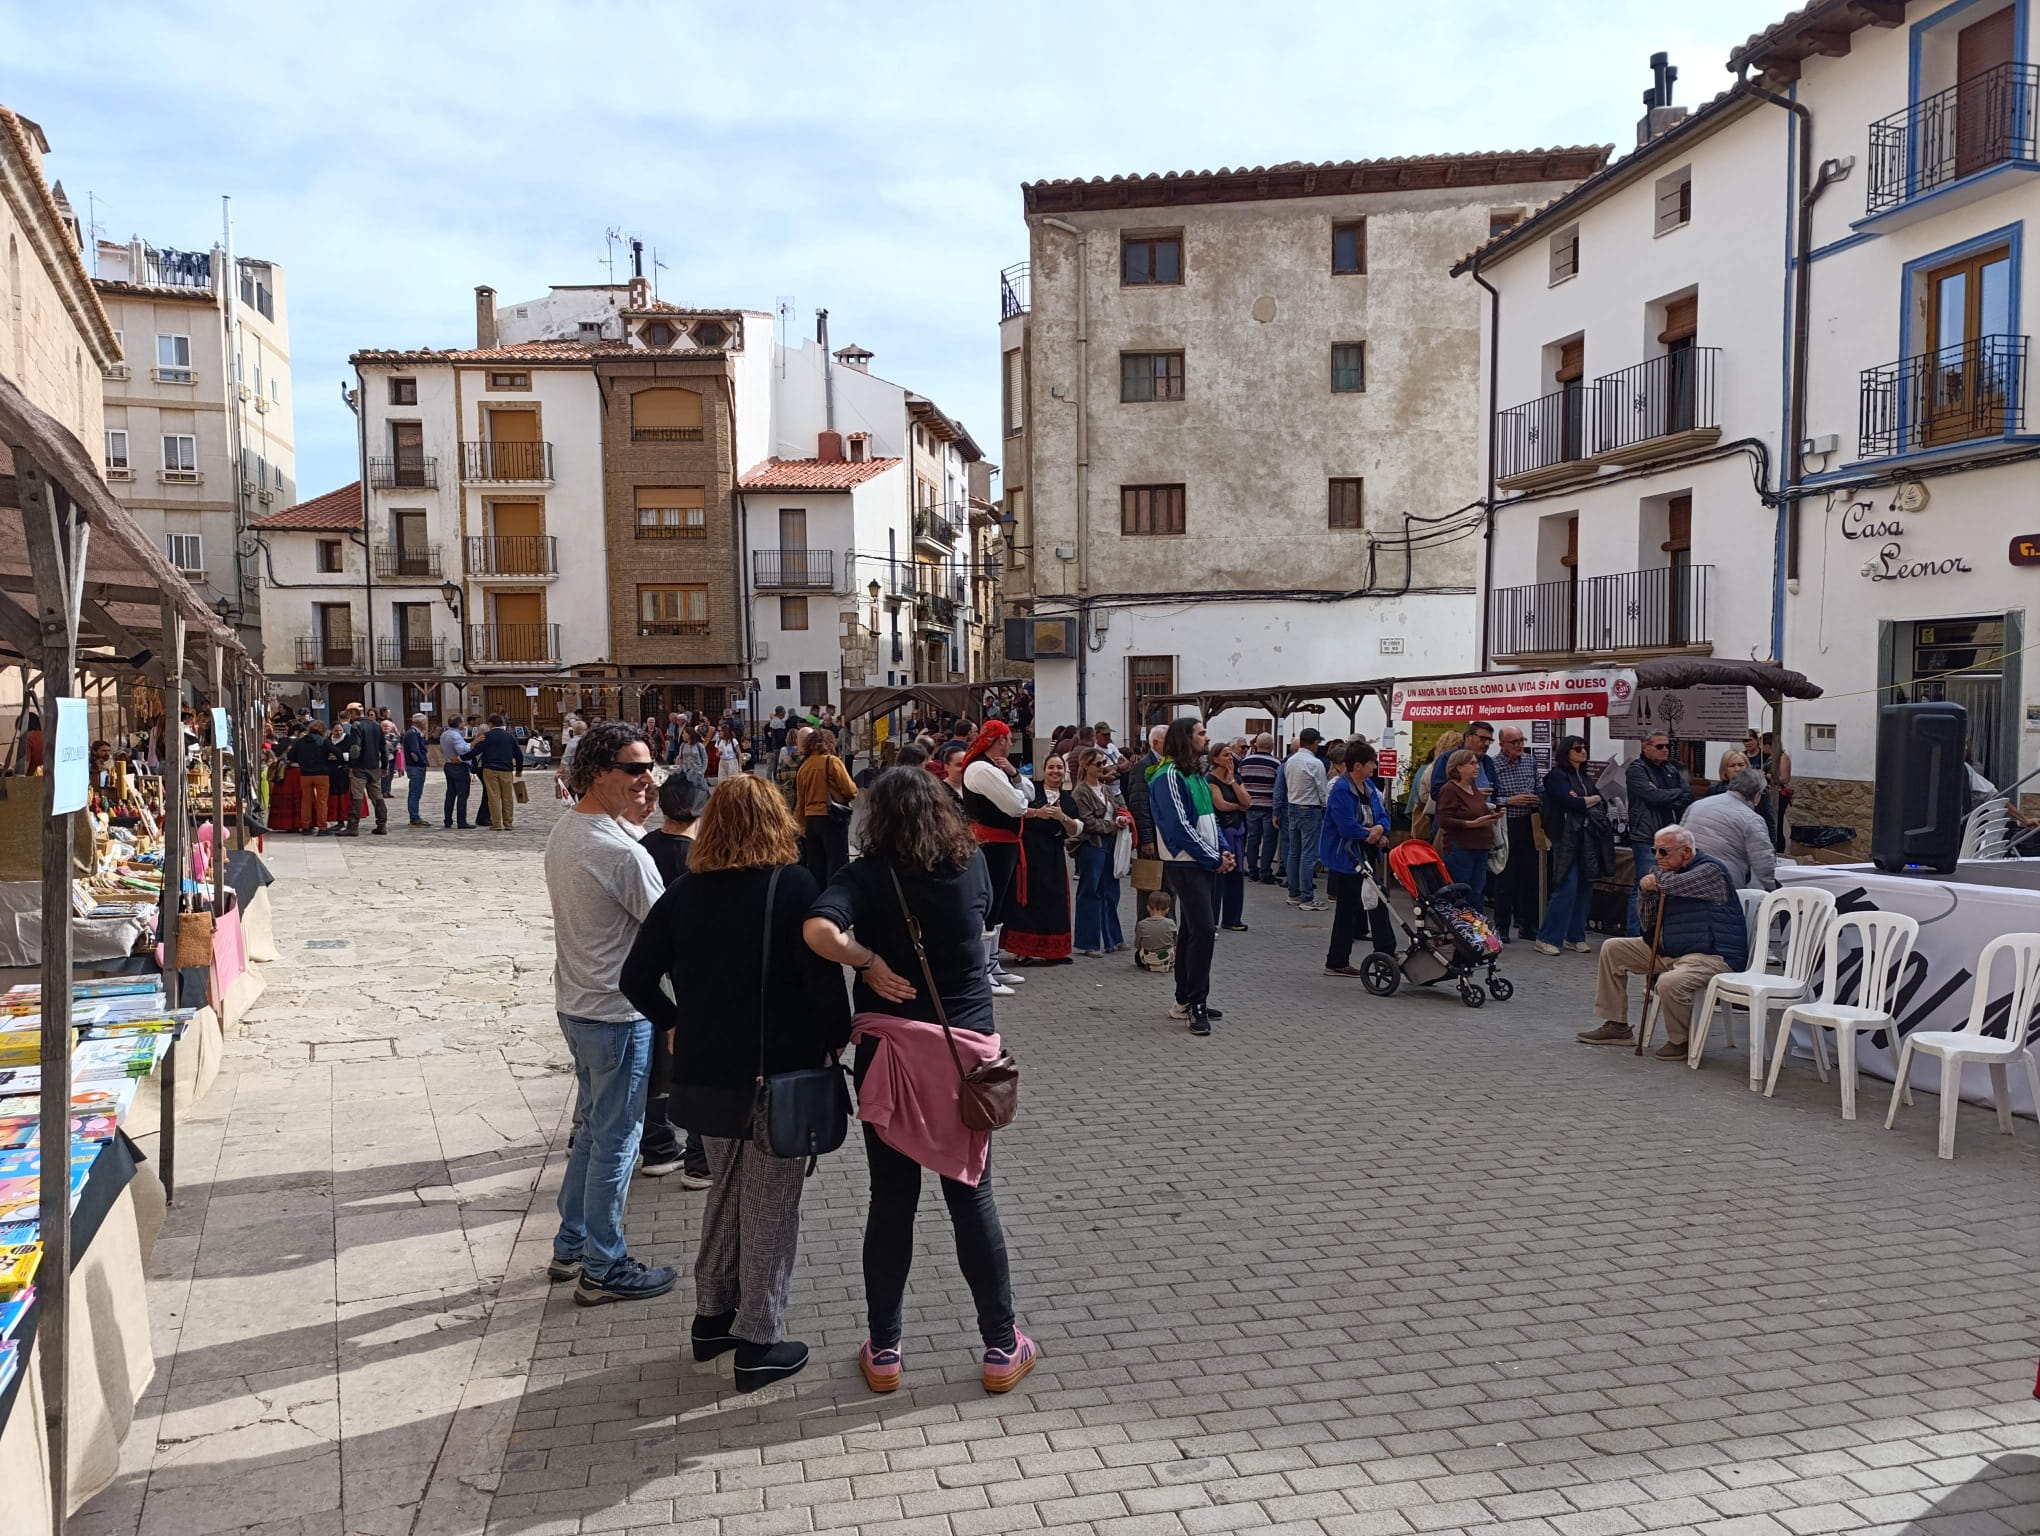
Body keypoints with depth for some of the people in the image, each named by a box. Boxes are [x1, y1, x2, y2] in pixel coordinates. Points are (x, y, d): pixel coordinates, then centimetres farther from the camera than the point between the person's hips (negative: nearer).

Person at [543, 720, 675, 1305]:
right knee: (616, 1139, 4)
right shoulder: (623, 852, -24)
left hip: (575, 1003, 9)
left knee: (592, 1126, 22)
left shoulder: (562, 832, 5)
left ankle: (570, 1246, 34)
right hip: (618, 1013, -9)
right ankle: (604, 1269, 16)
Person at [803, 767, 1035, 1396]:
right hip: (967, 1047, 1)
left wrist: (869, 961, -14)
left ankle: (884, 1352, 21)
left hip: (889, 1052, -1)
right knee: (972, 1197, 11)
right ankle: (1002, 1348, 19)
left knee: (891, 1202, 10)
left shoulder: (866, 875, -10)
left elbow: (820, 930, -28)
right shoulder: (973, 864, -3)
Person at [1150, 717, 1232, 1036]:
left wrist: (1224, 851, 3)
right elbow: (1180, 827, -18)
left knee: (1191, 931, 12)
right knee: (1203, 929, -14)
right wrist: (1214, 858, -14)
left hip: (1207, 864, 9)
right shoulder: (1169, 776, -13)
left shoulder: (1197, 775, 16)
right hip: (1185, 865, -9)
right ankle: (1196, 1003, -8)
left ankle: (1184, 1001, 18)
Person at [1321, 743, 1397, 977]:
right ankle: (1337, 962, 7)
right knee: (1347, 908, -2)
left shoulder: (1368, 786, 9)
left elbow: (1382, 815, 9)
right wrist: (1372, 836, -11)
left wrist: (1380, 828, -14)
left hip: (1365, 855, 9)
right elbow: (1348, 827, -25)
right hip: (1345, 858, -9)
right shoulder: (1341, 790, -19)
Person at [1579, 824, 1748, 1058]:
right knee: (1612, 949, 8)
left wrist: (1659, 873, -6)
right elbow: (1650, 923, 15)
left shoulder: (1710, 870, -13)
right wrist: (1648, 892, -4)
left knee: (1669, 982, -37)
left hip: (1711, 955, -9)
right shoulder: (1669, 870, 12)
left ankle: (1680, 1041, -7)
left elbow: (1670, 884, -30)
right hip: (1668, 949, 9)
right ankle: (1617, 1025, 13)